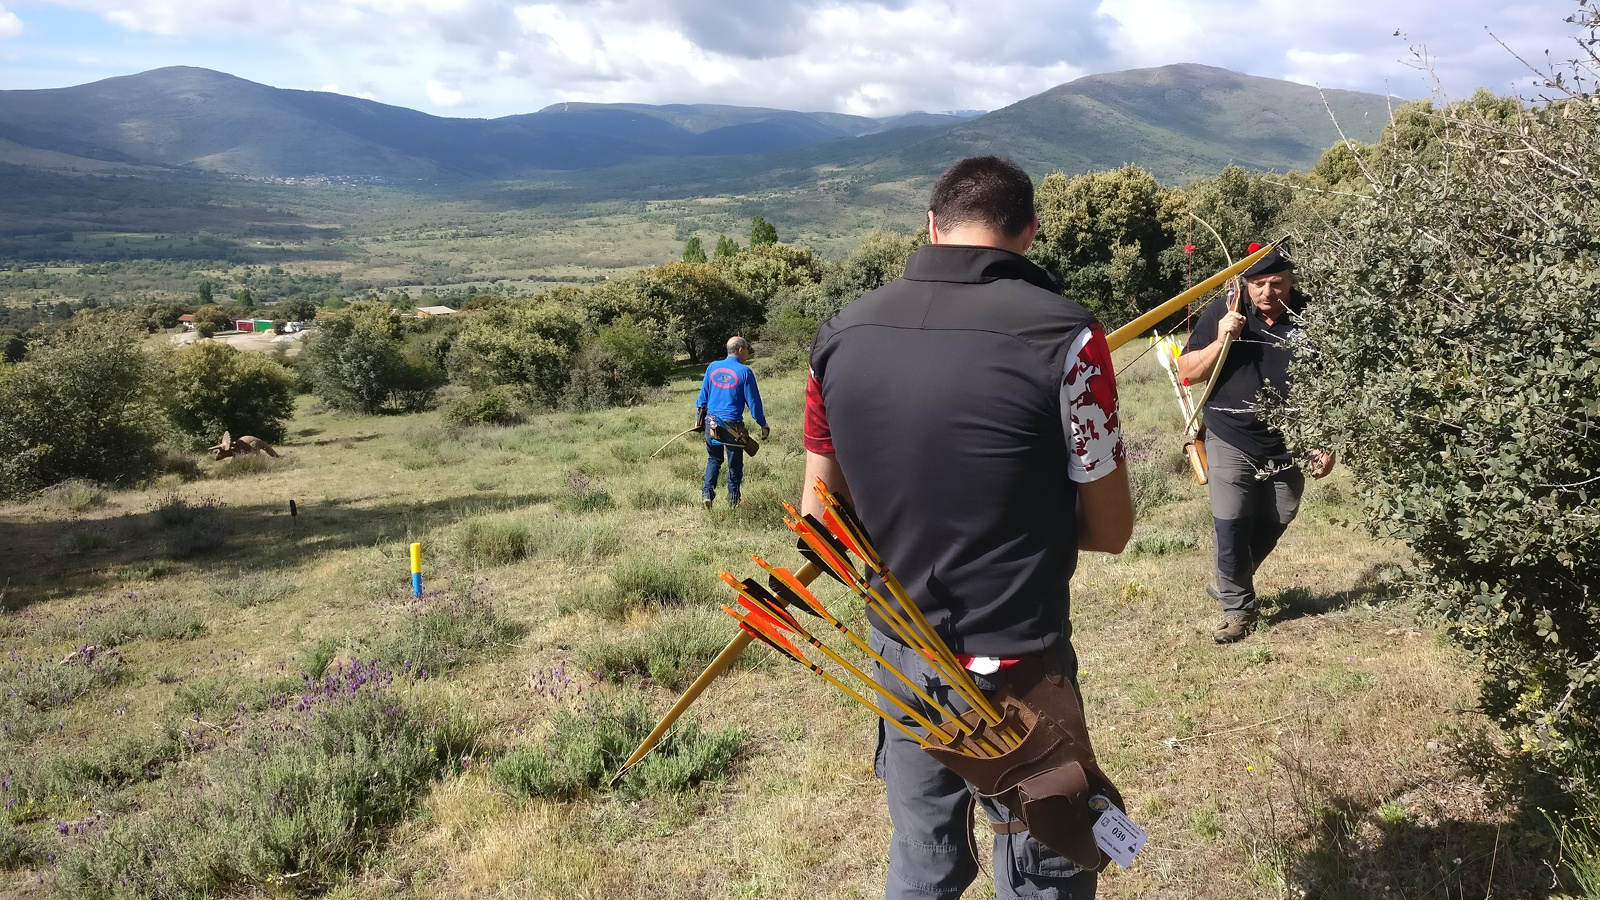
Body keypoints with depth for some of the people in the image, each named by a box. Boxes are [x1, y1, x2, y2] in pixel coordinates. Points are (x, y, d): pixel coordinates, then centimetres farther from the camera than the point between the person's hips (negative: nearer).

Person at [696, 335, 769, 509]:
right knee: (735, 465, 9)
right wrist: (763, 425, 3)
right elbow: (753, 402, -6)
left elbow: (703, 396, 10)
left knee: (713, 459, 20)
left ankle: (707, 492, 4)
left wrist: (699, 420, 19)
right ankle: (733, 502, 14)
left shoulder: (712, 367, 4)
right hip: (733, 426, -4)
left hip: (711, 423, 4)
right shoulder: (744, 372, -9)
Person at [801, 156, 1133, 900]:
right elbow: (1110, 530, -7)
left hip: (899, 659, 4)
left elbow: (821, 519, 5)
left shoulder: (841, 335, -3)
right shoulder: (1062, 335, -16)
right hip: (1014, 672, -4)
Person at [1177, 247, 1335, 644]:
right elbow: (1186, 373, -8)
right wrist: (1220, 340, -23)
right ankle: (1238, 607, 11)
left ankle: (1232, 581, 39)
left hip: (1287, 446, 2)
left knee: (1273, 523, 14)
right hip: (1231, 442, -2)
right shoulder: (1223, 312, -9)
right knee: (1231, 524, -7)